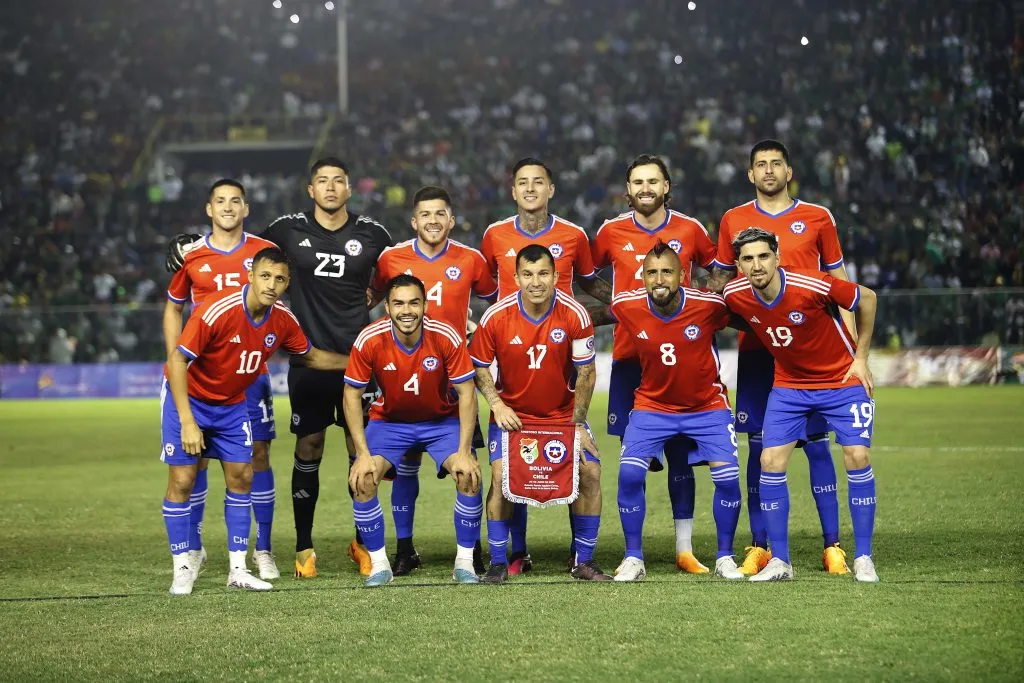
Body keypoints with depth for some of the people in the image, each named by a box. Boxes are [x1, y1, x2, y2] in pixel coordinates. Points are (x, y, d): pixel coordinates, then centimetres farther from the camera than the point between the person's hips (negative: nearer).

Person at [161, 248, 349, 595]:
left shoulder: (283, 320, -11)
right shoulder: (217, 311, -30)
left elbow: (311, 357, 9)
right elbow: (177, 360, -26)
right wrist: (187, 422, -29)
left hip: (231, 404, 5)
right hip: (187, 397, -5)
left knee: (241, 477, 0)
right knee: (182, 481, -8)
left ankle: (238, 569, 8)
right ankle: (182, 569, 3)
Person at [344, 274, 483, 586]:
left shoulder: (447, 337, -24)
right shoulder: (369, 341, -23)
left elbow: (467, 394, -16)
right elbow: (352, 396, -13)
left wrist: (463, 452, -22)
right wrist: (364, 454, -20)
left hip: (443, 420, -1)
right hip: (389, 420, 1)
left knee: (470, 476, -23)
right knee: (362, 479, -21)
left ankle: (464, 561, -5)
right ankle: (379, 564, -4)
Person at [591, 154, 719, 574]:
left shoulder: (689, 230, 3)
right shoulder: (612, 232, 3)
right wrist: (603, 310, 8)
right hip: (628, 355, 0)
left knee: (680, 452, 1)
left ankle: (685, 549, 7)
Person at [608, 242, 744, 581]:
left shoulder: (709, 305, -20)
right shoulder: (626, 308, -16)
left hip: (707, 405, -1)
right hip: (652, 405, 1)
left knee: (727, 476, -14)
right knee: (629, 473, -17)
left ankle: (725, 558, 6)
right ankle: (633, 558, -1)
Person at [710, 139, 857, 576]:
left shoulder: (817, 218, 6)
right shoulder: (733, 221, 9)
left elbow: (839, 284, 9)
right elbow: (721, 280, 16)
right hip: (756, 347, 1)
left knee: (817, 443, -1)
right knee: (759, 445, 1)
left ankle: (832, 546, 3)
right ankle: (759, 547, 6)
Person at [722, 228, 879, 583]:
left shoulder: (812, 285, -27)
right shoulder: (735, 295, -15)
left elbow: (867, 298, -11)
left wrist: (860, 358, -7)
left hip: (842, 379, -3)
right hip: (789, 384, 4)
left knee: (857, 457, -14)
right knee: (770, 462, -8)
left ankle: (863, 558, -3)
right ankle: (780, 562, 3)